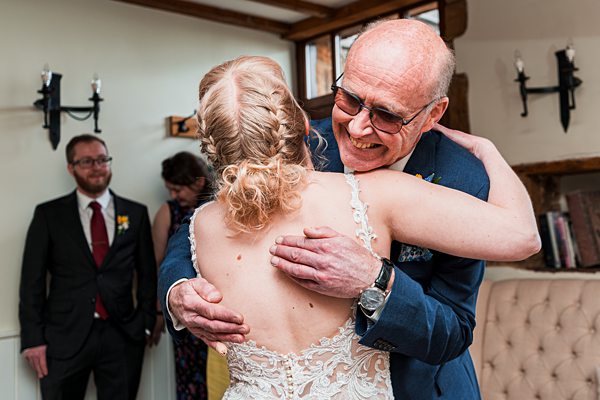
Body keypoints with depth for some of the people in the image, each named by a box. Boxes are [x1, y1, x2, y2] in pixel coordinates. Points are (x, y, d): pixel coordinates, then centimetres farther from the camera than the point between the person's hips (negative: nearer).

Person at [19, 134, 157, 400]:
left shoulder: (136, 213, 5)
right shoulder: (49, 214, 1)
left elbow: (147, 273, 8)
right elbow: (32, 279, 0)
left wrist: (146, 322, 2)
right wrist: (33, 338, -4)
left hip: (122, 337, 1)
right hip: (64, 337, -1)